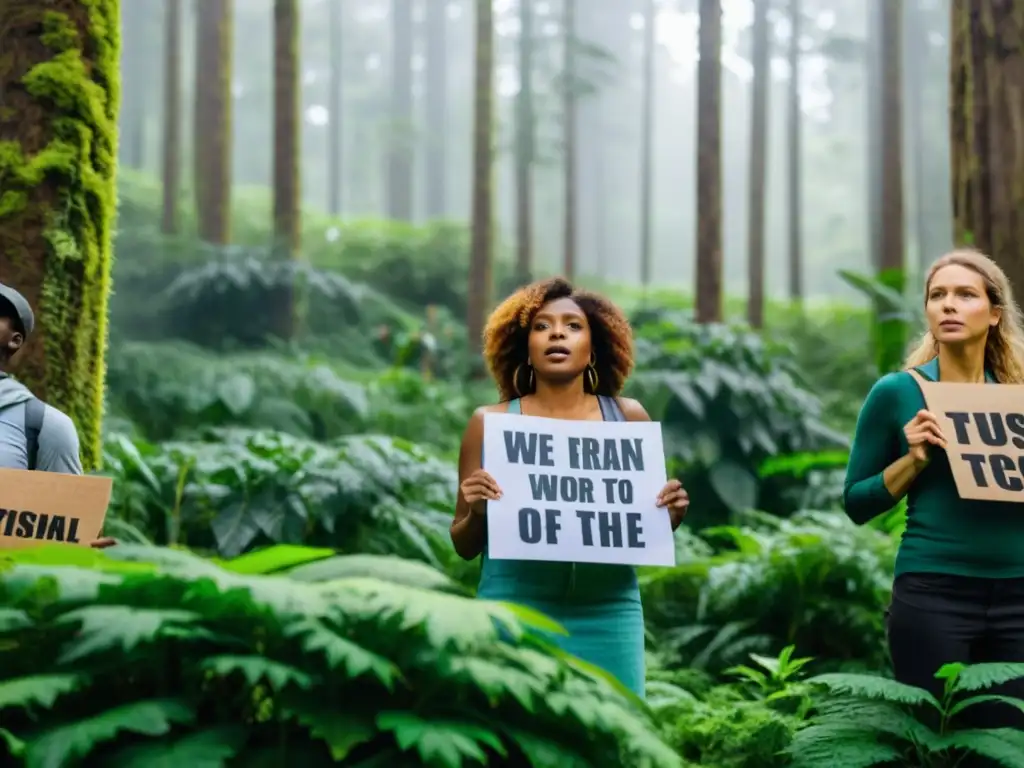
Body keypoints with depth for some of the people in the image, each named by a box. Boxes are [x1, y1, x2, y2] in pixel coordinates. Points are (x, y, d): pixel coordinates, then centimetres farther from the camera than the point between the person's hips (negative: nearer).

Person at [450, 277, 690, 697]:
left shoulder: (627, 417, 7)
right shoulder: (491, 423, 3)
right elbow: (464, 546, 7)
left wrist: (671, 517, -6)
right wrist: (477, 512, -13)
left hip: (607, 618, 1)